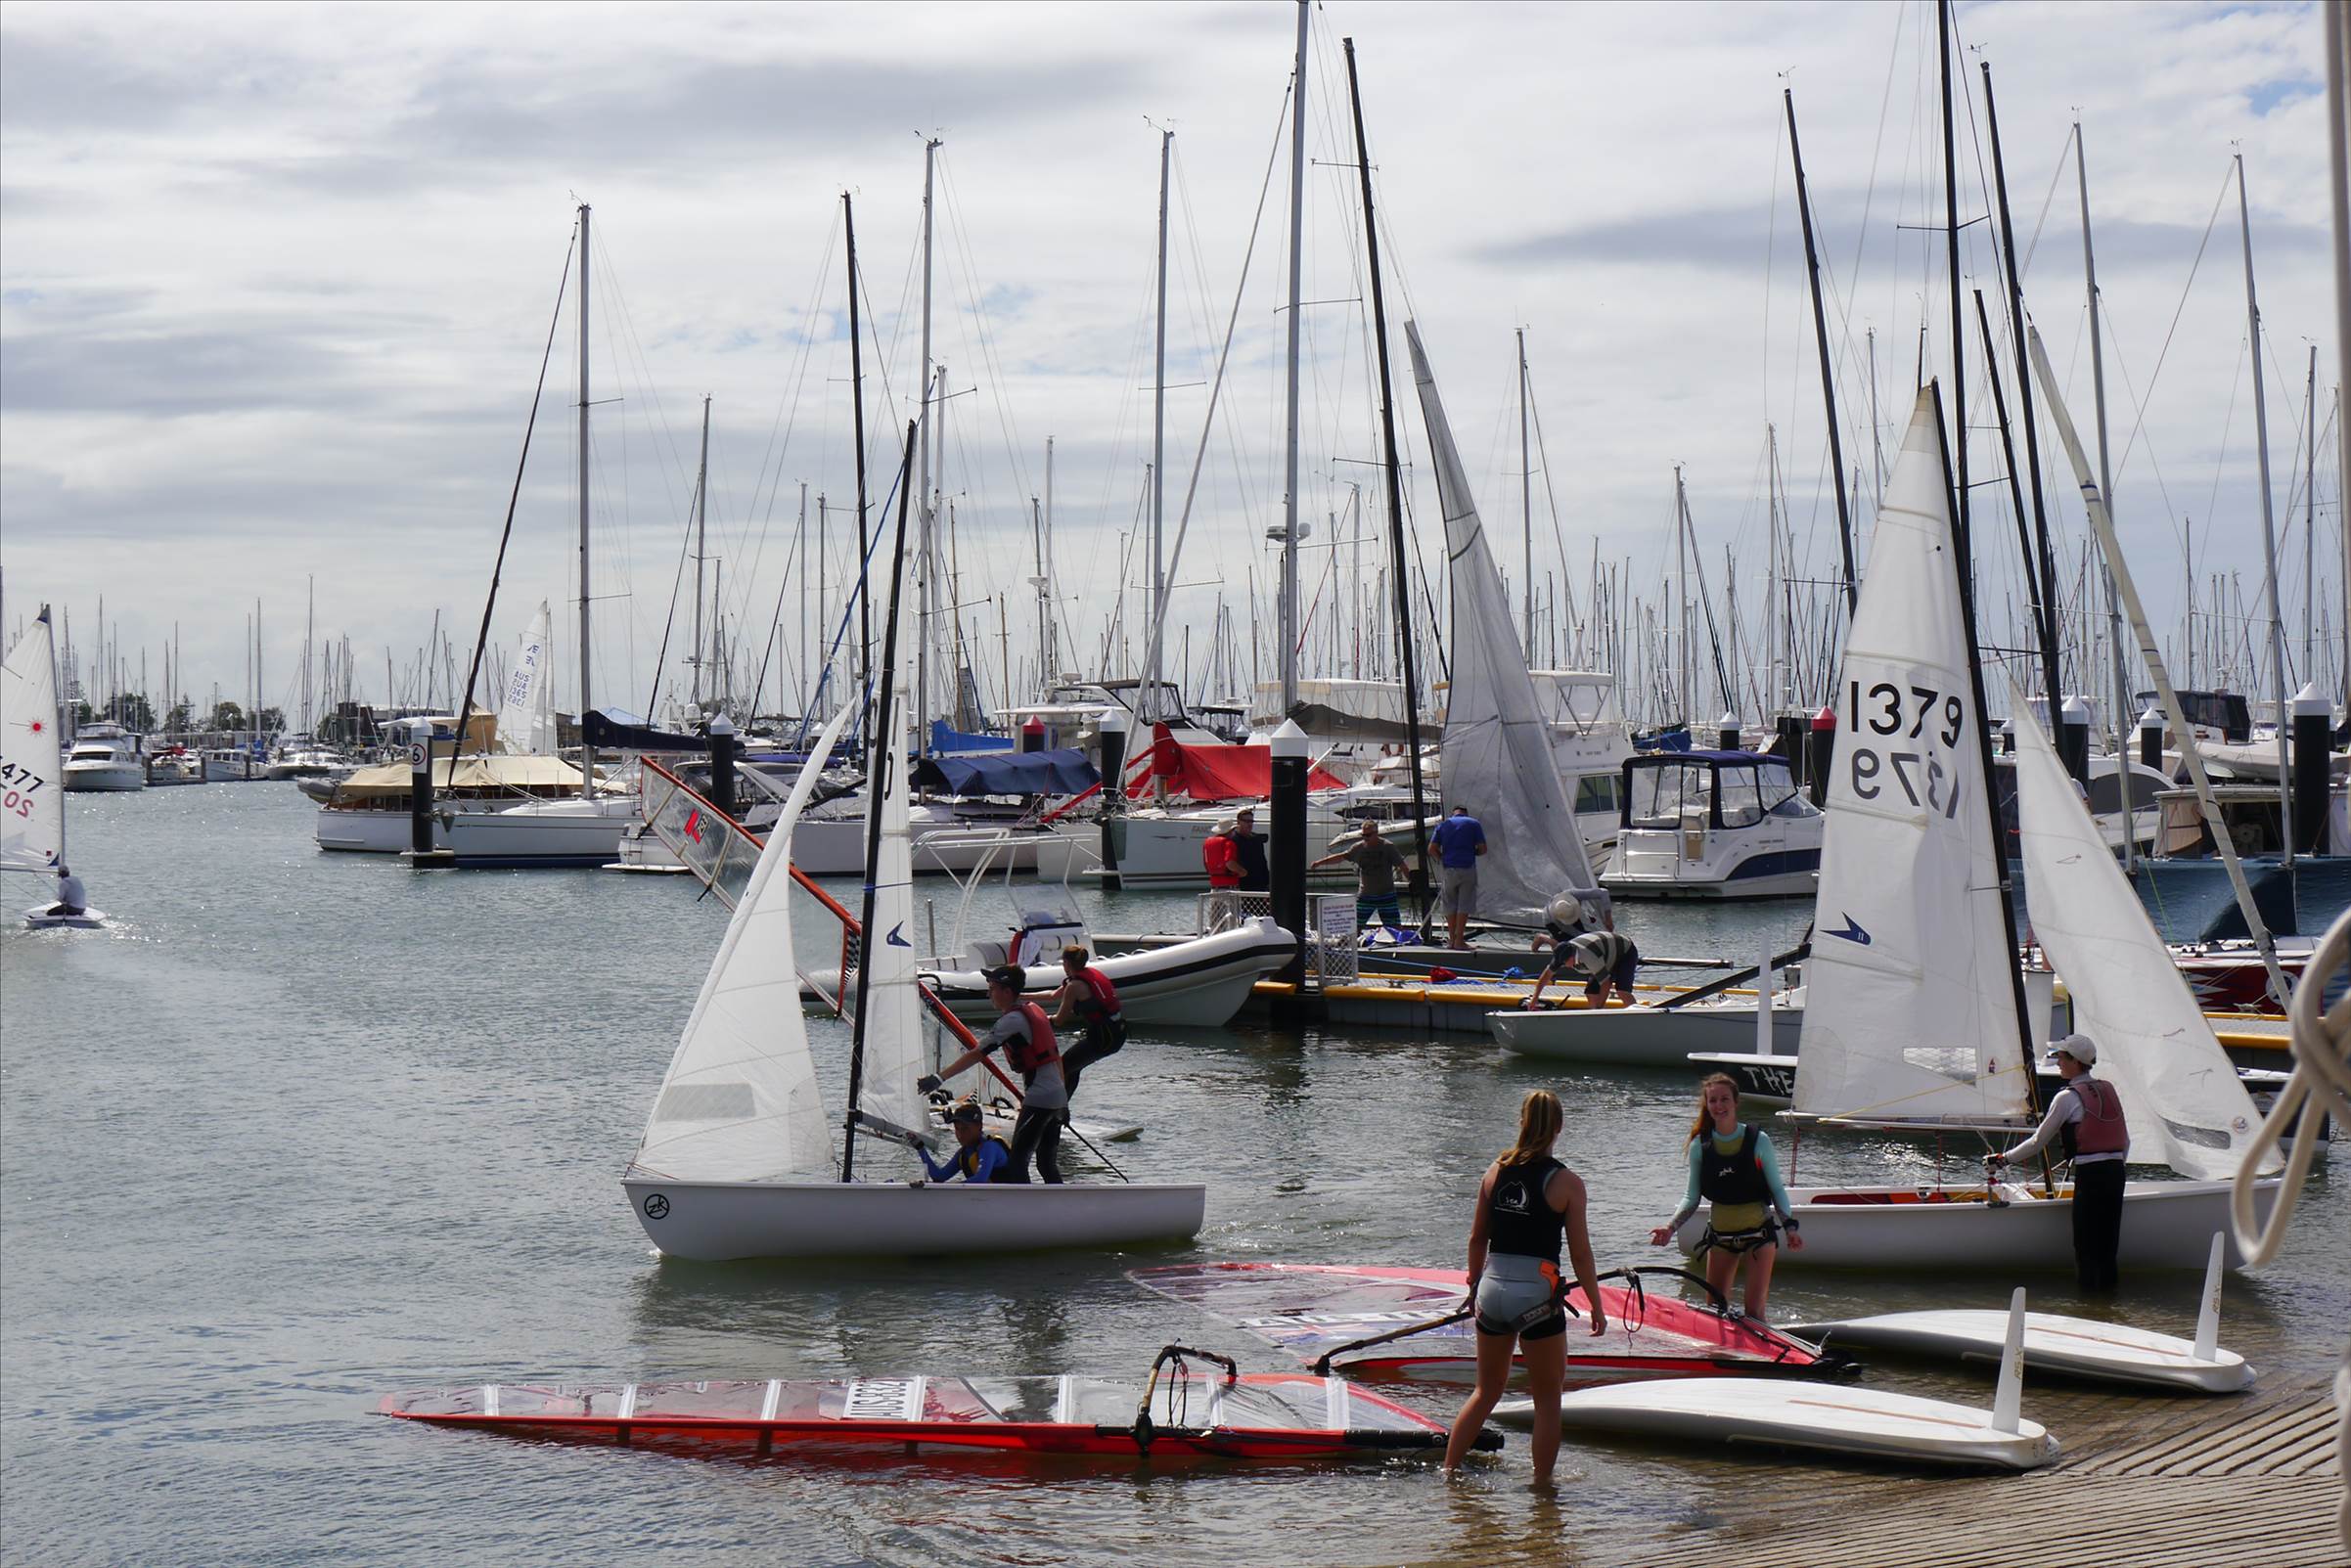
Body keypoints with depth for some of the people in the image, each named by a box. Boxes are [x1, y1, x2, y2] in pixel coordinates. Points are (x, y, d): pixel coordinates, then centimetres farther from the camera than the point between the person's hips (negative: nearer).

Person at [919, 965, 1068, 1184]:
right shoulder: (1035, 1010, 15)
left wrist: (939, 1078, -17)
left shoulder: (1012, 1020, -12)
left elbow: (976, 1054, -16)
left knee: (1018, 1160, -8)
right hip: (1058, 1097, 9)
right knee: (1048, 1164, 13)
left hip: (1038, 1100, -9)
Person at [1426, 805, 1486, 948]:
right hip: (1467, 868, -2)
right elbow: (1482, 849, -1)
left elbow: (1432, 849, 2)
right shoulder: (1473, 824, 5)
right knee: (1464, 905, 1)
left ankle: (1451, 939, 14)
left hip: (1448, 869, 2)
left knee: (1450, 905, 13)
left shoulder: (1443, 824, 11)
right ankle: (1459, 940, -3)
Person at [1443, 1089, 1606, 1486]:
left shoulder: (1496, 1172, 3)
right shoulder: (1566, 1183, -8)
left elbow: (1477, 1238, 9)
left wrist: (1475, 1284, 24)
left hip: (1492, 1290, 5)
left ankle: (1448, 1470, 20)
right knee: (1547, 1400, 9)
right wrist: (1596, 1307, 3)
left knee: (1486, 1392, 21)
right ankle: (1541, 1484, 11)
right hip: (1537, 1296, -4)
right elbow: (1580, 1253, -6)